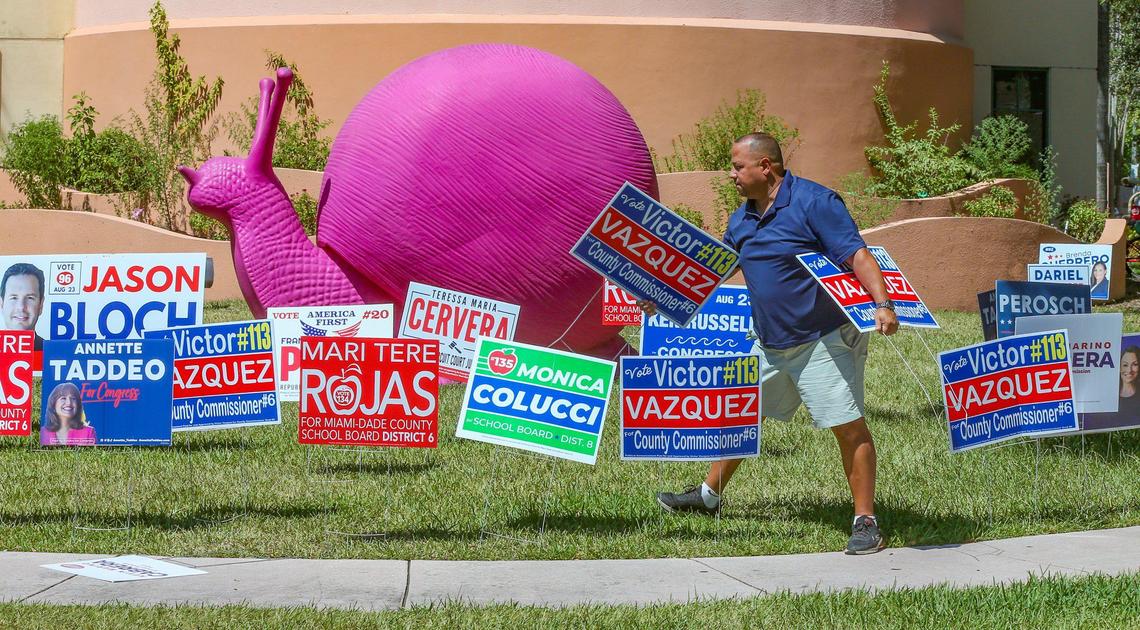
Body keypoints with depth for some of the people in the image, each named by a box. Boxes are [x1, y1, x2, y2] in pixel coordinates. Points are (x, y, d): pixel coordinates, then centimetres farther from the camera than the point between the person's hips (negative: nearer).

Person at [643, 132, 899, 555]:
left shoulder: (812, 202, -15)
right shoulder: (742, 220, 10)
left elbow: (857, 255, -21)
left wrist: (882, 303, -34)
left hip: (826, 339, -8)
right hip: (770, 345, 8)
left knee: (848, 426, -9)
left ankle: (865, 522, -6)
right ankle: (709, 494, 35)